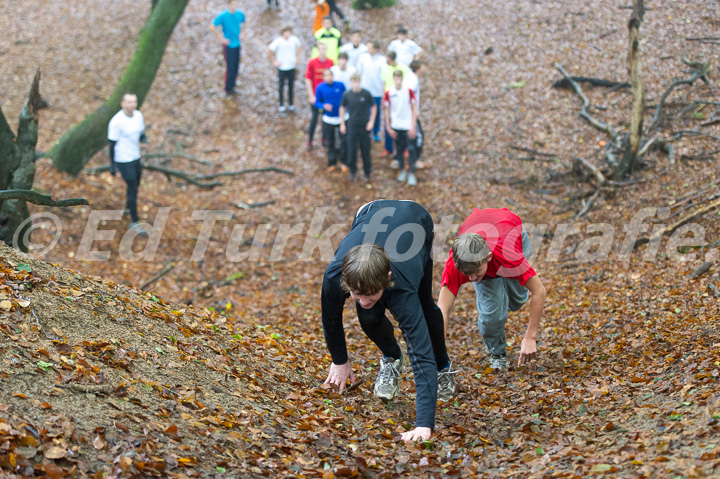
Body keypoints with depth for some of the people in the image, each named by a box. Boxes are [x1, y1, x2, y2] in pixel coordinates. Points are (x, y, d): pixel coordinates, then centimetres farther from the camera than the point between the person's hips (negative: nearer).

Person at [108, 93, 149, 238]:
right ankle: (134, 223, 4)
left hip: (135, 157, 8)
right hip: (123, 160, -7)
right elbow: (112, 144, -15)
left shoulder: (138, 115, -1)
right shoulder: (116, 122, -23)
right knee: (133, 189, -6)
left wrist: (144, 140, -14)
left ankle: (128, 208, 50)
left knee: (135, 184, 23)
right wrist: (112, 166, -11)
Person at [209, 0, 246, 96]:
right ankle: (228, 89, 11)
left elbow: (243, 22, 22)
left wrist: (242, 33, 9)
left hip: (237, 44, 5)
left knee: (236, 66, 11)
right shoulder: (223, 16, -17)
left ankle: (232, 85, 28)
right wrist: (221, 38, -13)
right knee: (230, 67, -4)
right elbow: (212, 27, -15)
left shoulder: (239, 14, -1)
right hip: (228, 46, -5)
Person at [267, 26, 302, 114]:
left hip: (292, 67, 3)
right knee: (281, 86, 5)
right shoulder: (278, 41, -17)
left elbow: (299, 47, 15)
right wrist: (274, 62, -7)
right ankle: (281, 105, 18)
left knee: (291, 86, 12)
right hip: (282, 68, -3)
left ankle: (291, 104, 27)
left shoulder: (294, 39, -7)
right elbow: (269, 51, -9)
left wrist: (297, 57, 9)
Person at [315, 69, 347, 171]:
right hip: (328, 119, 0)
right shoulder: (320, 88, -7)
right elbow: (317, 102, -2)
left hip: (341, 118, 0)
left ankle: (343, 162, 15)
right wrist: (324, 106, -21)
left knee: (343, 140, 0)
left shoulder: (340, 85, -6)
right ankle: (331, 162, 24)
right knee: (330, 142, 10)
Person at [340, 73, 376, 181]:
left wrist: (371, 121, -3)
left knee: (365, 150, 7)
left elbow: (373, 107, 4)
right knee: (351, 150, 2)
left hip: (364, 126, -1)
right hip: (352, 126, 1)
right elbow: (342, 108, 9)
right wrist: (342, 124, 7)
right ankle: (353, 170, 23)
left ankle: (367, 172, 23)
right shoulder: (347, 95, -6)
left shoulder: (366, 94, -9)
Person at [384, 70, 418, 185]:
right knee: (400, 149, 10)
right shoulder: (389, 93, -3)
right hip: (396, 127, 2)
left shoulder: (409, 91, -6)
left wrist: (413, 126, -6)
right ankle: (402, 171, 26)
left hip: (408, 126, -2)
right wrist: (388, 127, 1)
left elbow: (414, 108, -1)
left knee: (411, 149, -6)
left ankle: (411, 174, 0)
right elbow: (387, 110, 5)